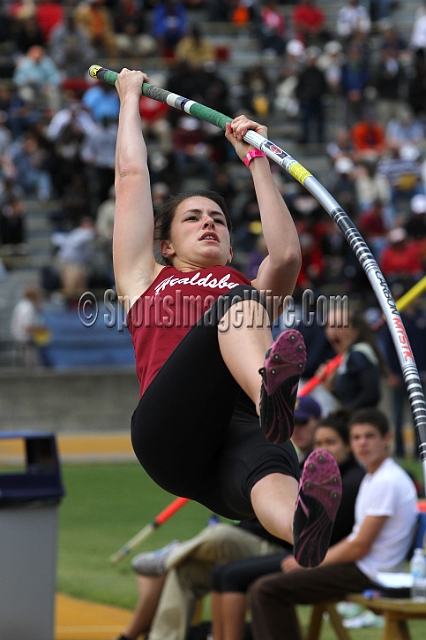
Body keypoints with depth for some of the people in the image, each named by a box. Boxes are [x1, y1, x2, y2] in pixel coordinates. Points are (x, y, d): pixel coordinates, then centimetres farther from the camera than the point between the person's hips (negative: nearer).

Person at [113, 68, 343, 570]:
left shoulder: (251, 289, 38)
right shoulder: (147, 281, 35)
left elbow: (287, 255, 17)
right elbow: (132, 176, 36)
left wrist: (256, 160, 25)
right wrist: (130, 97, 47)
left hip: (243, 428, 2)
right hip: (170, 429, -2)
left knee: (268, 471, -39)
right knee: (236, 302, -28)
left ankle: (303, 524, -78)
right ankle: (271, 393, -63)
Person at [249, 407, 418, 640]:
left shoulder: (386, 482, -18)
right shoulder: (372, 477, 15)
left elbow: (359, 547, -19)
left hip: (367, 575, -11)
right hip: (361, 567, 11)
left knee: (267, 590, -18)